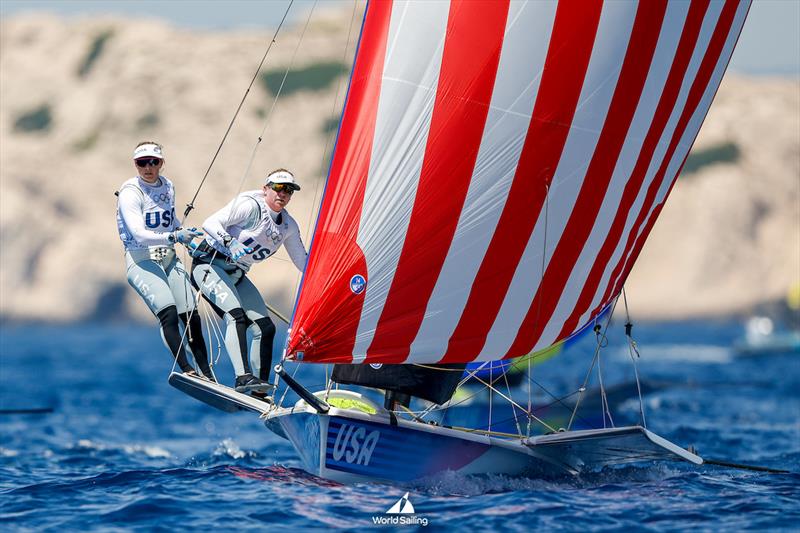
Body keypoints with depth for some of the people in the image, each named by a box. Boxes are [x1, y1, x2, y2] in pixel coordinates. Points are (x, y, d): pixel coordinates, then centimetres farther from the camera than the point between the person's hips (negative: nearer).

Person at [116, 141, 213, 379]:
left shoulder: (168, 186, 9)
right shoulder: (130, 192, -14)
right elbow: (139, 234, -26)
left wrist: (187, 234, 12)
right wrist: (174, 237, -37)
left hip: (169, 258, 7)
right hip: (141, 260, -7)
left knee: (191, 317, 1)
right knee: (168, 312, -26)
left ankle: (207, 374, 10)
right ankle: (185, 369, -30)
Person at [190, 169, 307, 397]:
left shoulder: (288, 226, 7)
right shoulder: (251, 205, -14)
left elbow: (303, 262, 15)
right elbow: (211, 223, -22)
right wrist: (230, 242, -37)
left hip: (237, 275, 8)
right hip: (210, 264, -8)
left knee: (265, 328, -2)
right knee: (236, 315, -29)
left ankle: (258, 393, 1)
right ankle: (243, 377, -40)